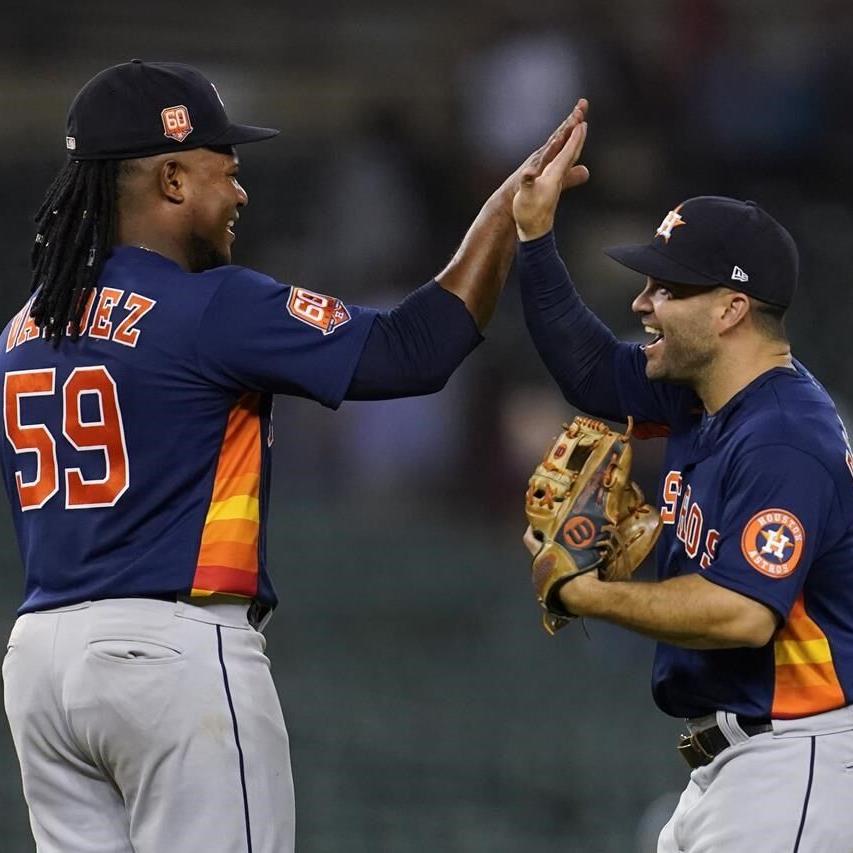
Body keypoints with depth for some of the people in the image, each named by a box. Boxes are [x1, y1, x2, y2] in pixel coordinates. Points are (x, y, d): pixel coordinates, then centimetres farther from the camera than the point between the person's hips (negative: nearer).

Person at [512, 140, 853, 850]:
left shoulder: (784, 440, -20)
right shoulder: (704, 400, 10)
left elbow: (741, 614, -29)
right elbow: (593, 371, 26)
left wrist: (584, 594, -19)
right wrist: (534, 232, 16)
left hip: (794, 764, -11)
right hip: (725, 760, 11)